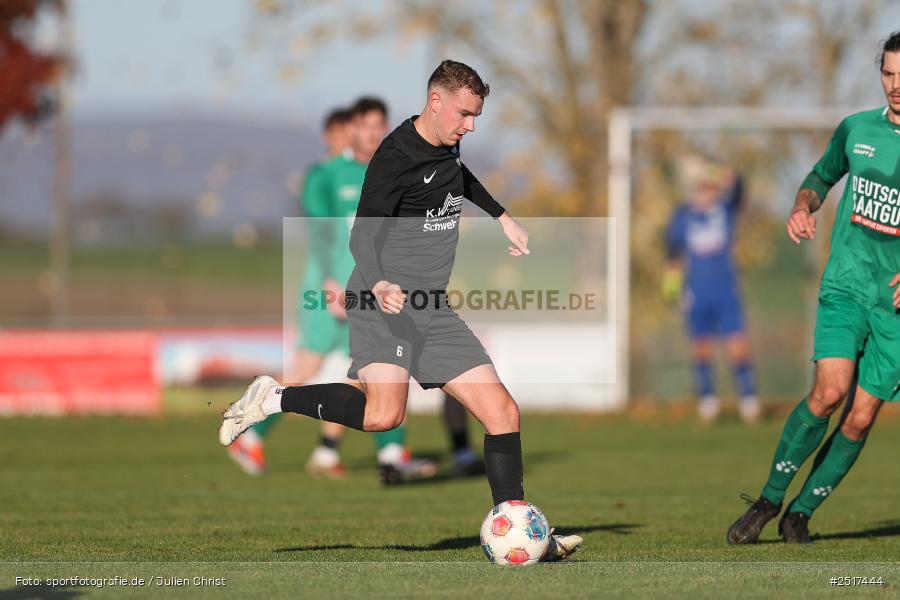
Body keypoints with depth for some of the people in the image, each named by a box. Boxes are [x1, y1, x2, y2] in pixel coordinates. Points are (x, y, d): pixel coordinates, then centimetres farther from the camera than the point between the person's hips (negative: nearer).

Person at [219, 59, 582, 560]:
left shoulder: (447, 146, 14)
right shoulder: (396, 157, -13)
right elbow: (363, 236, -20)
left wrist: (503, 217, 40)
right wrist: (379, 285, -39)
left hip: (433, 310, 8)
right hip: (385, 304, -8)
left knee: (502, 412, 0)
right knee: (384, 413, -30)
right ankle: (273, 399, -8)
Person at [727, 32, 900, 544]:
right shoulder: (856, 129, 5)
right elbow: (821, 177, 23)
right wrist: (803, 207, 1)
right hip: (846, 286, 0)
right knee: (829, 392, -19)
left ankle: (801, 512, 15)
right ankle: (769, 499, -4)